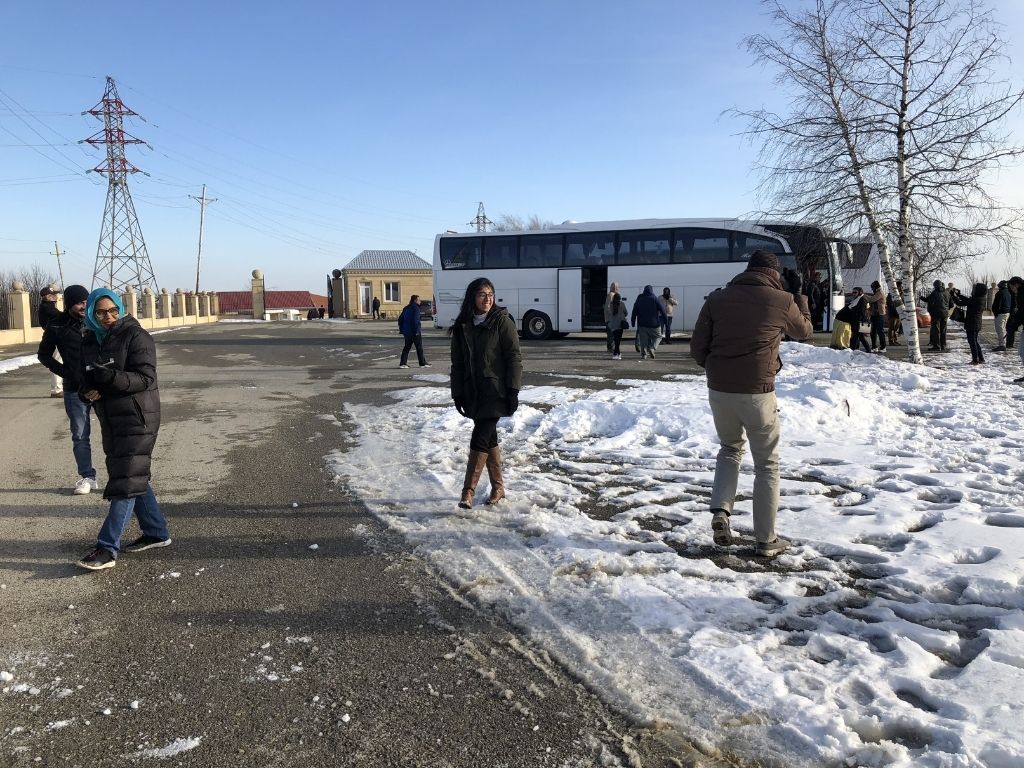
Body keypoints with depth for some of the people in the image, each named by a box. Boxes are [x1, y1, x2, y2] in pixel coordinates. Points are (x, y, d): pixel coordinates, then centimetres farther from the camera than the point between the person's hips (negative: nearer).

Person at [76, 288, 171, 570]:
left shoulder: (135, 336, -11)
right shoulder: (89, 341, 10)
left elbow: (146, 378, -18)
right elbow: (85, 379, 15)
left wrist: (113, 377, -33)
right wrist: (87, 391, -8)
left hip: (138, 419, -8)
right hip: (111, 419, 8)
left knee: (125, 482, -8)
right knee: (134, 477, 16)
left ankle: (107, 548, -7)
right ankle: (156, 532, 29)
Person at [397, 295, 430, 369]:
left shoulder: (406, 308, 14)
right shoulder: (415, 308, -11)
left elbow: (400, 319, 16)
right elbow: (415, 320, -21)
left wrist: (401, 329, 19)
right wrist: (417, 330, -19)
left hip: (406, 331, 8)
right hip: (415, 332, -8)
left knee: (407, 347, 11)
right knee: (419, 347, 1)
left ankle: (402, 363, 6)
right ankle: (423, 363, 6)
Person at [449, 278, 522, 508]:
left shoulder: (502, 321, -5)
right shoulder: (462, 327, 8)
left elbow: (514, 357, -8)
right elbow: (457, 363, 12)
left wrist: (513, 390, -14)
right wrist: (457, 393, 8)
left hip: (496, 392, -5)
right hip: (474, 393, 5)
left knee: (480, 439, -11)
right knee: (489, 439, 12)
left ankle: (468, 491, -8)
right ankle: (498, 487, 23)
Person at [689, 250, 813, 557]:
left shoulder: (717, 298, 5)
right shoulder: (782, 300, -2)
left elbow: (697, 349, 3)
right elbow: (804, 331, 19)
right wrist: (799, 296, 33)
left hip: (718, 390, 3)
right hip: (757, 393, -3)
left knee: (730, 449, 27)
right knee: (767, 465, 12)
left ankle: (720, 510, 8)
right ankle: (766, 540, 17)